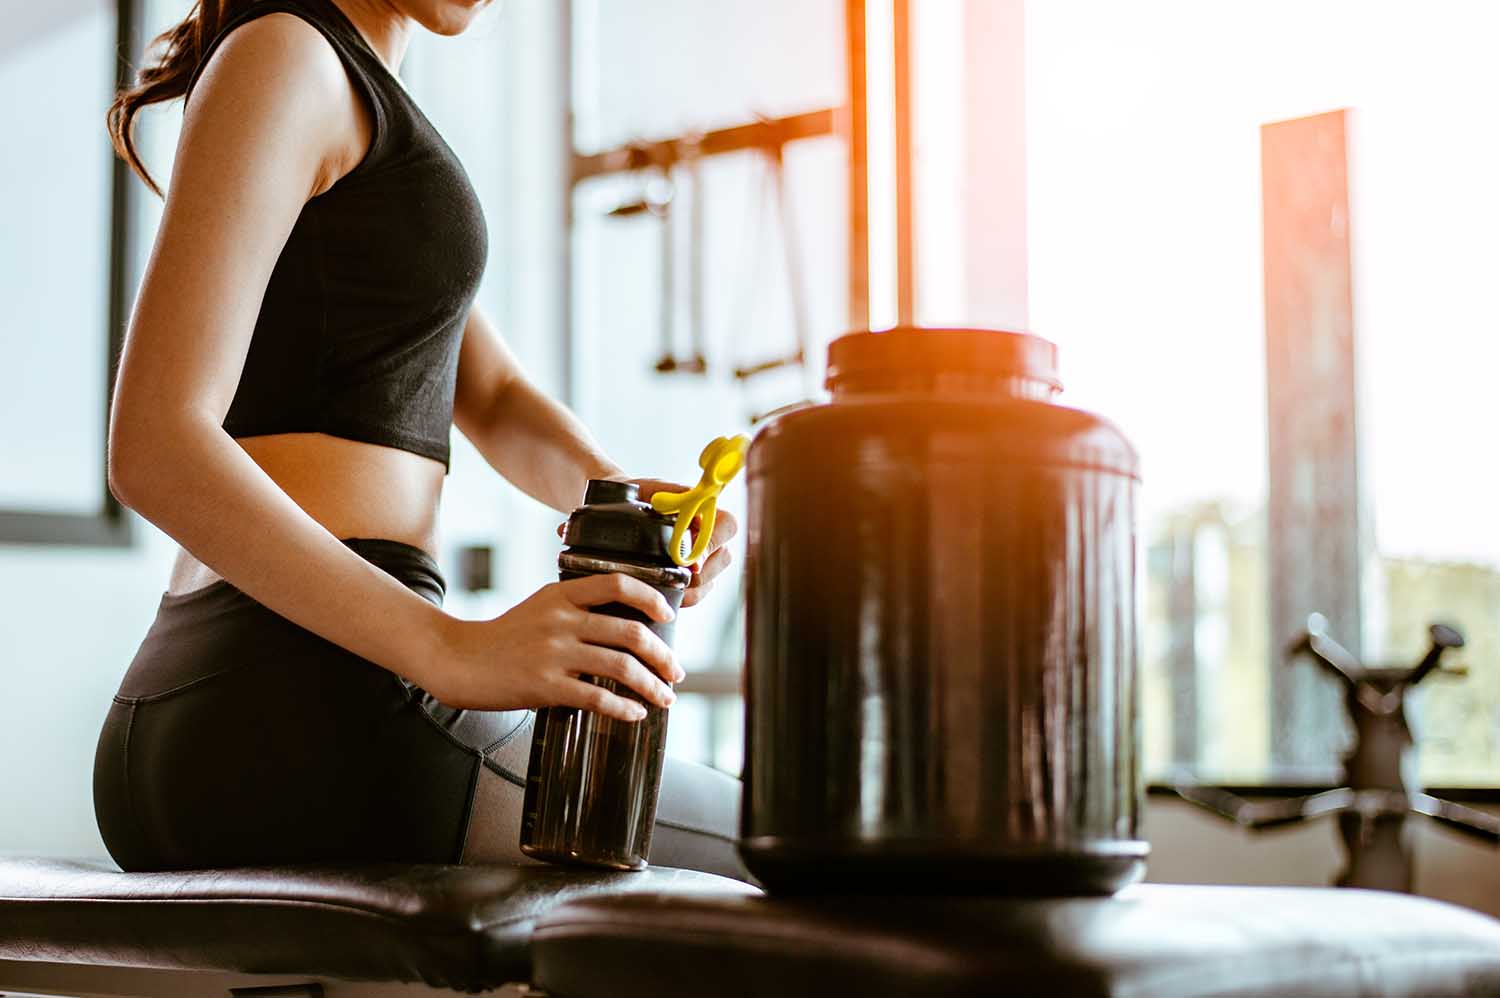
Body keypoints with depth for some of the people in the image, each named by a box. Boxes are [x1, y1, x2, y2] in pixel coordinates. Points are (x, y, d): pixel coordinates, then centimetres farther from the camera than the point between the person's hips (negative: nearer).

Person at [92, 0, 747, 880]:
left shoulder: (353, 86, 23)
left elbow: (495, 402, 19)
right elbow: (155, 448, -18)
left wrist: (624, 500, -4)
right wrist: (455, 651, -27)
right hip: (305, 716, -10)